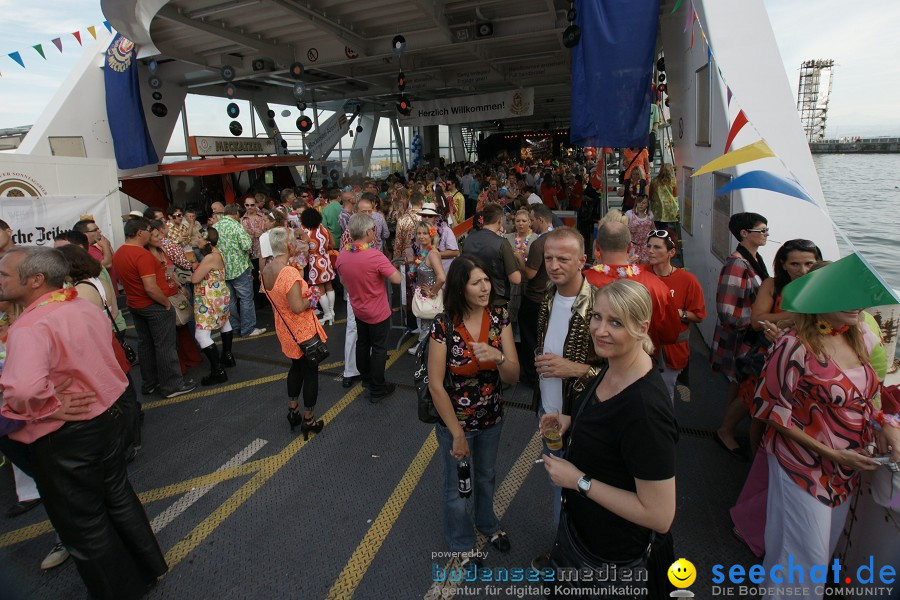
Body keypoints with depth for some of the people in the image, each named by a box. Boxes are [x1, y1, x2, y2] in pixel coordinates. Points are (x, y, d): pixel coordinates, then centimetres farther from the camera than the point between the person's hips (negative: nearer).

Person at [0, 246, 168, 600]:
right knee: (118, 498, 25)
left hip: (63, 440, -8)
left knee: (83, 525, 13)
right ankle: (149, 568, 43)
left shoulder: (30, 326, -26)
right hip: (108, 418, 8)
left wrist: (48, 408, -26)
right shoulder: (87, 308, 1)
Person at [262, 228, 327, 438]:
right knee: (311, 372, 9)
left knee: (296, 367, 27)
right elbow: (298, 307, -30)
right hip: (303, 330, -8)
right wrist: (311, 298, -12)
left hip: (284, 329, 8)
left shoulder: (266, 270, -2)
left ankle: (293, 411, 40)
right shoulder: (290, 272, -30)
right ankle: (308, 421, 22)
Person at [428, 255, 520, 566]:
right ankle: (461, 541, 51)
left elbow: (513, 377, -15)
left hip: (492, 418, 4)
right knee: (457, 485, 21)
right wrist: (457, 434, -14)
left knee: (486, 475, 29)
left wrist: (498, 357, -38)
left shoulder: (499, 317, -14)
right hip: (455, 420, -3)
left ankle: (487, 522, 60)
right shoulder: (444, 326, -25)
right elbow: (436, 386, -20)